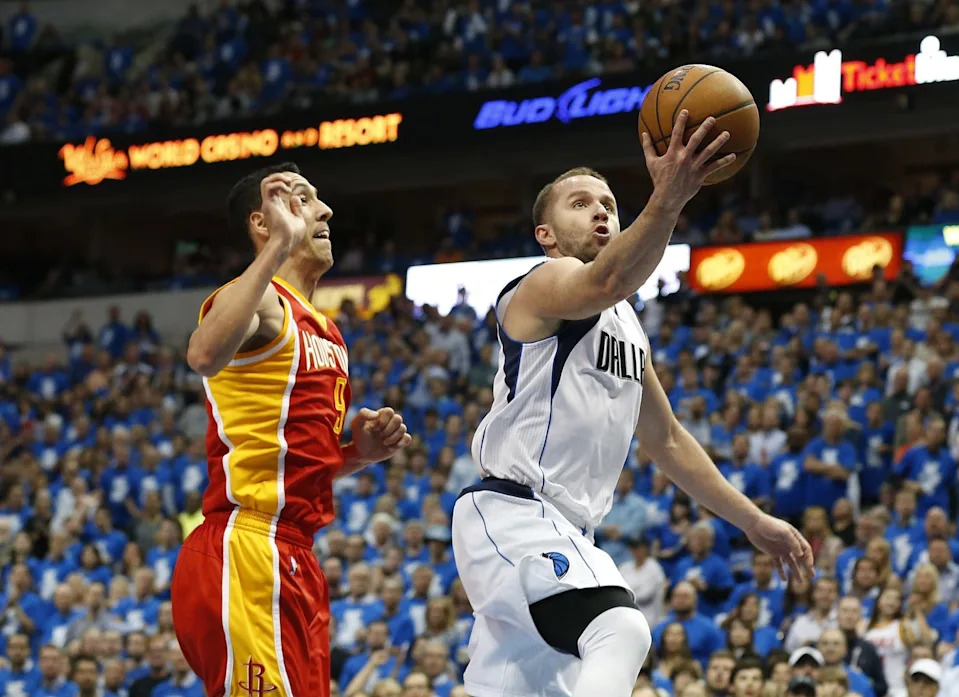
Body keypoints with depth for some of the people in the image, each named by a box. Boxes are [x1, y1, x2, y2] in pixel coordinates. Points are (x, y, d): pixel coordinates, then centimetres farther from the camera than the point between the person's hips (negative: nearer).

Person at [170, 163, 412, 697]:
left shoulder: (325, 332, 22)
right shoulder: (260, 301, -7)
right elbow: (205, 355, -32)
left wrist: (359, 452, 10)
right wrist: (280, 245, -33)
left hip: (295, 561, 10)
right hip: (249, 552, -10)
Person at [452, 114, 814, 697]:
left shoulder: (627, 324, 22)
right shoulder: (548, 283, -6)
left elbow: (666, 438, 28)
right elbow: (607, 282, -32)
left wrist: (752, 520, 25)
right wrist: (666, 202, -50)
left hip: (565, 533, 9)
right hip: (513, 512, -9)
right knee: (620, 632, -32)